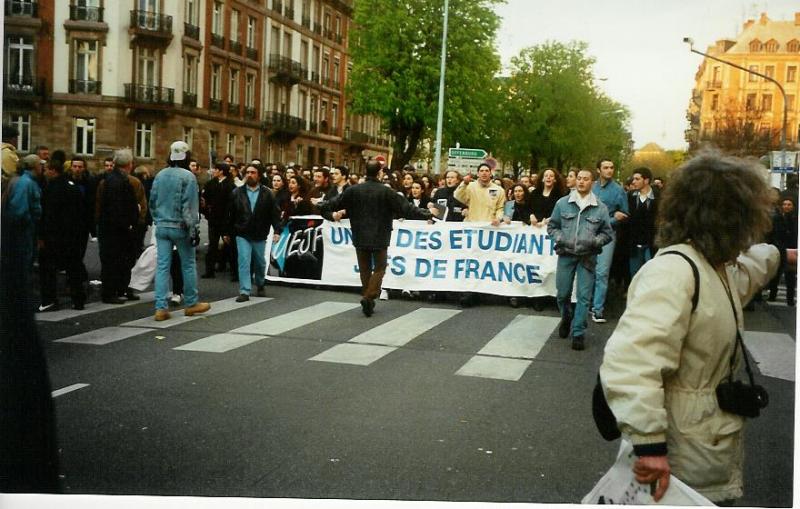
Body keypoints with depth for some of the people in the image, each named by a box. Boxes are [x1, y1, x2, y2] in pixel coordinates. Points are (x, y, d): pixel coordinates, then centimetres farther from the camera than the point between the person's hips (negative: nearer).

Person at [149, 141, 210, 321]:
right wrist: (192, 229, -10)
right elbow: (189, 206, -14)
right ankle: (191, 303, 19)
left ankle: (161, 307, -2)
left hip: (162, 227, 5)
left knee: (162, 266, 2)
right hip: (180, 227, -5)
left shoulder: (160, 175, 7)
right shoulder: (187, 176, -11)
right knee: (188, 265, 9)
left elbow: (152, 202, 12)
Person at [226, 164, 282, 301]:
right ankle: (244, 292, -9)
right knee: (244, 262, -9)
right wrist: (228, 233, 7)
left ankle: (260, 286, 36)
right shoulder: (237, 192, 2)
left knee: (260, 263, 15)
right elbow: (231, 214, 6)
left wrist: (276, 230, -11)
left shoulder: (267, 193, -1)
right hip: (242, 235, -1)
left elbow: (275, 213, -2)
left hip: (260, 235, 1)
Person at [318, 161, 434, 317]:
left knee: (364, 269, 13)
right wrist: (427, 214, -1)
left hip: (360, 237, 3)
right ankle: (369, 296, -12)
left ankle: (368, 301, 17)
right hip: (380, 238, -3)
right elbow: (407, 208, -10)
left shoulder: (354, 190, -3)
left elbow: (335, 202, 3)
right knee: (379, 268, 7)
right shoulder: (386, 192, -10)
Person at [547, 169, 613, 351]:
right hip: (566, 254, 1)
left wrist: (594, 241, -11)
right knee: (562, 294, 9)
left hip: (587, 257, -1)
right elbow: (552, 226, 9)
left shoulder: (600, 208, -1)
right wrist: (560, 238, -8)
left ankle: (578, 333, 5)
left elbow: (607, 233, 6)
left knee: (583, 296, -3)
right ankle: (566, 319, 39)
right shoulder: (562, 203, 1)